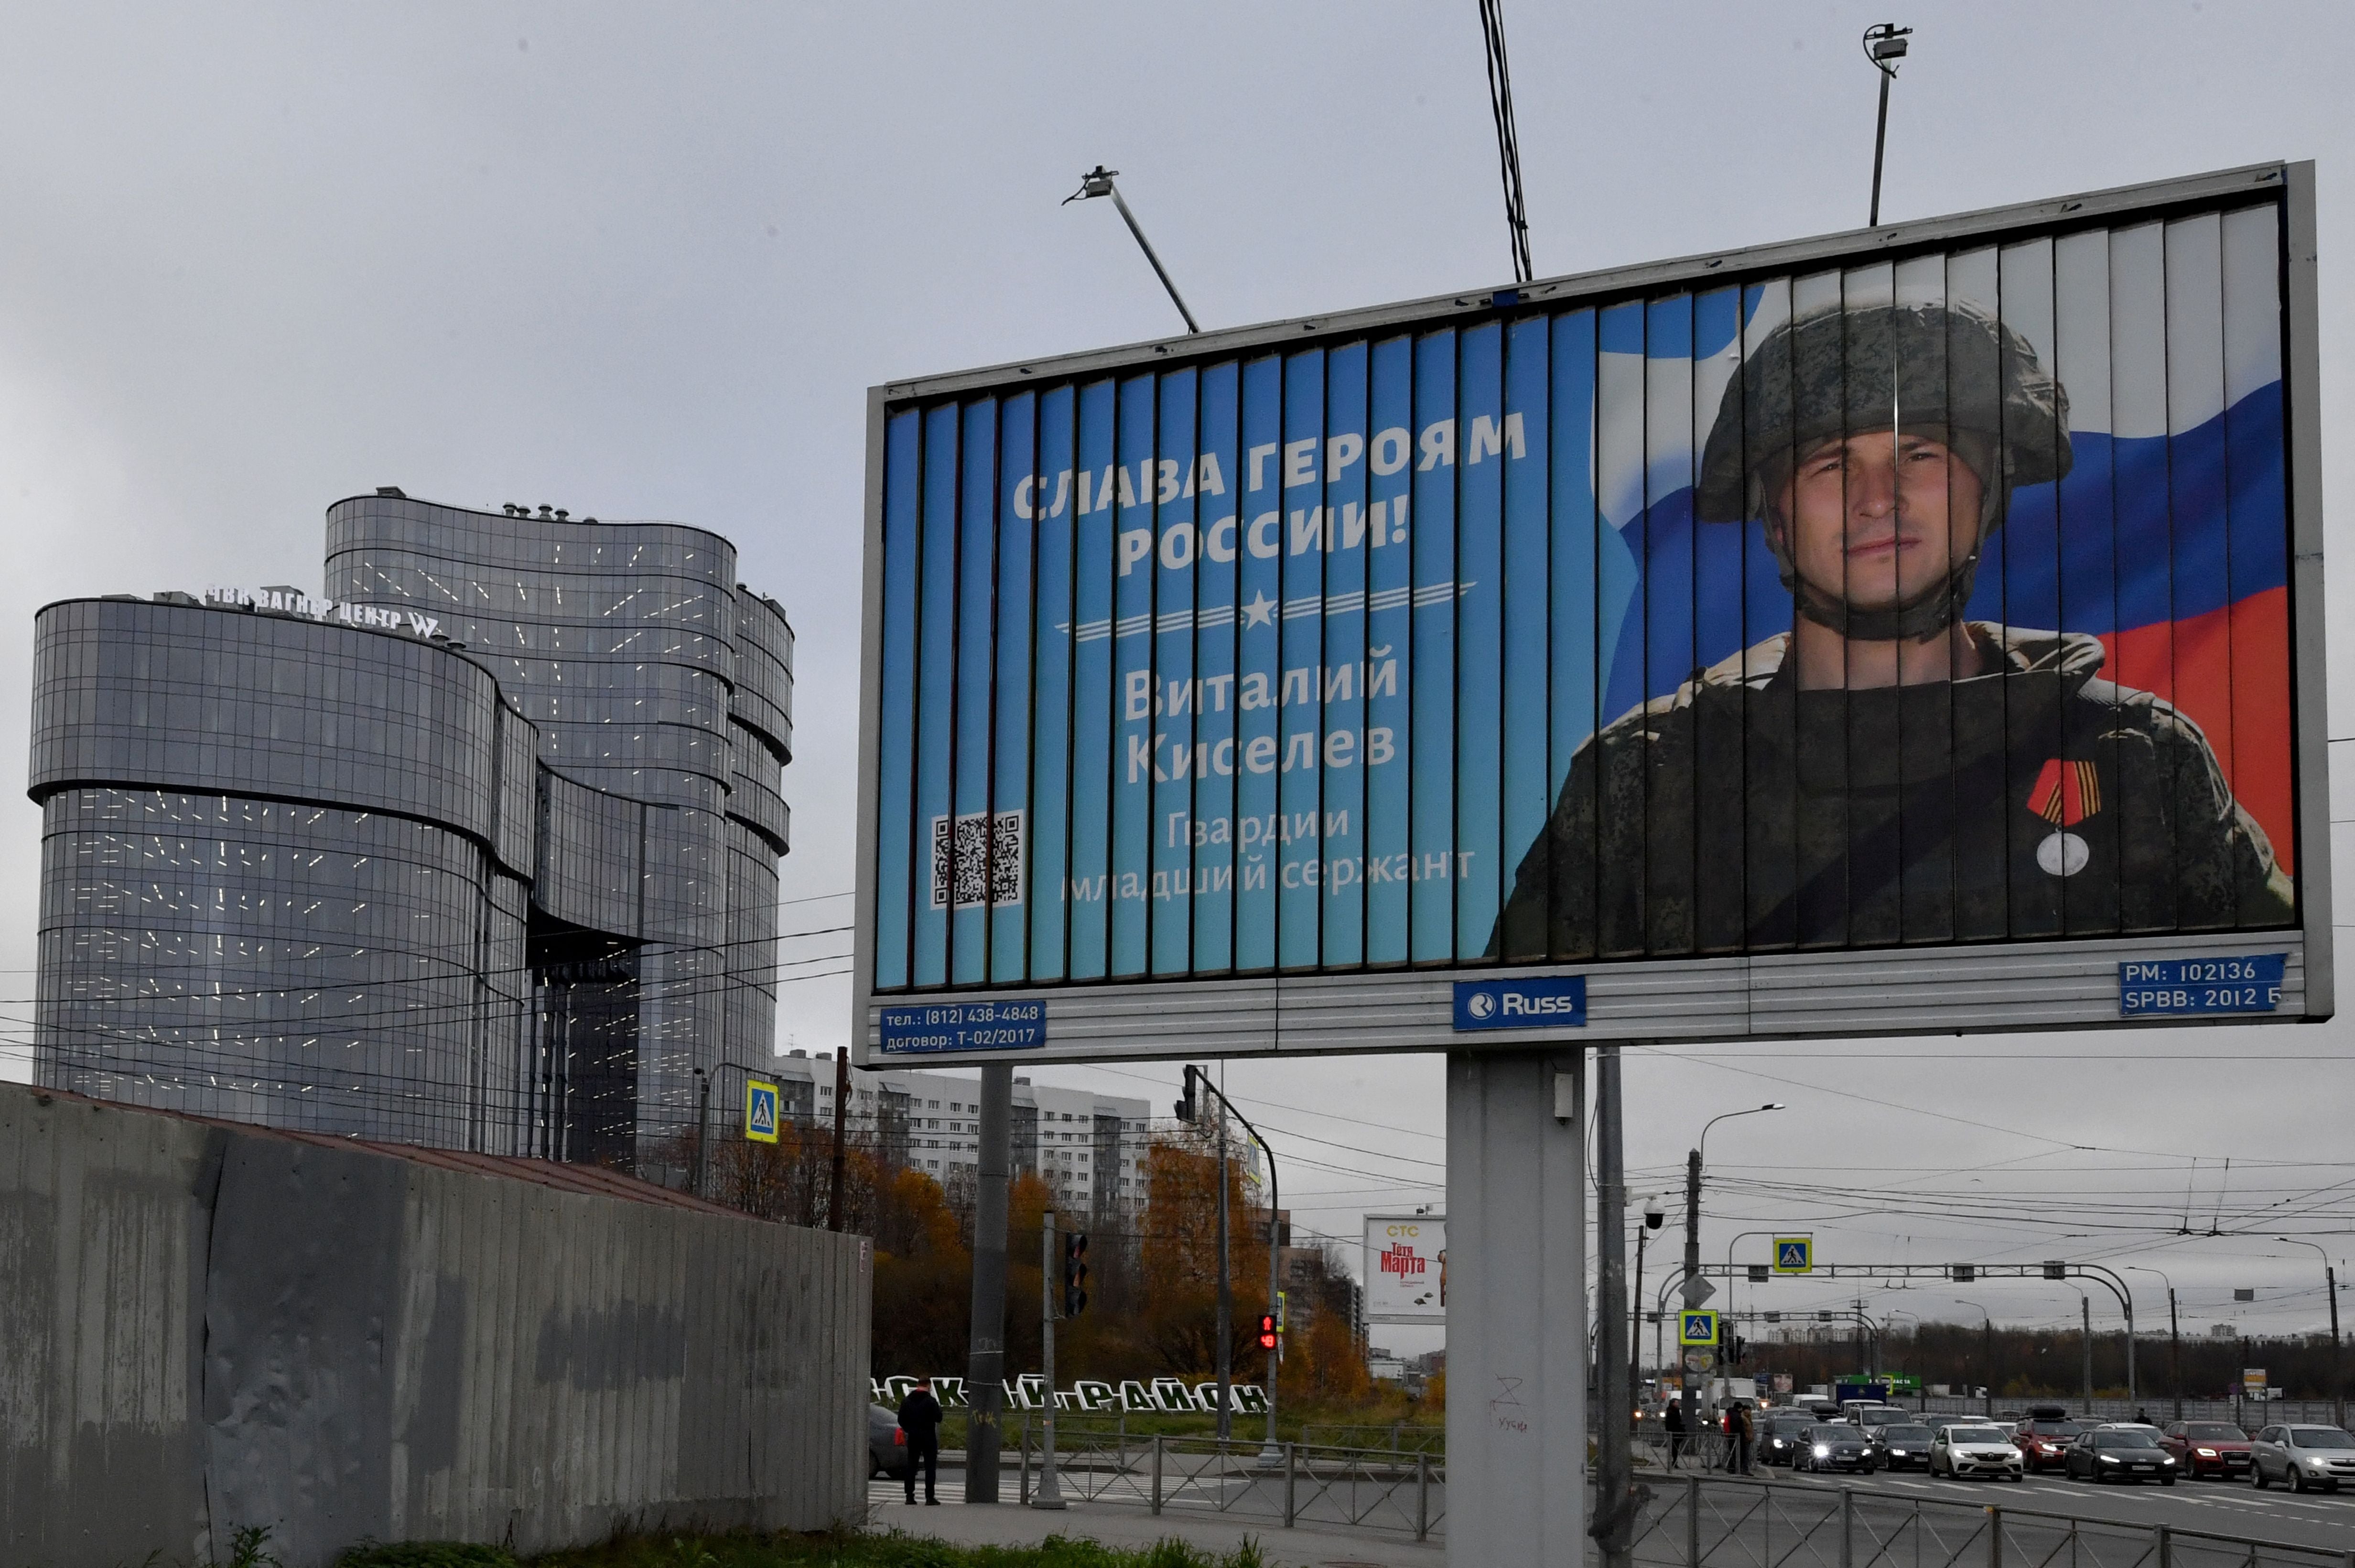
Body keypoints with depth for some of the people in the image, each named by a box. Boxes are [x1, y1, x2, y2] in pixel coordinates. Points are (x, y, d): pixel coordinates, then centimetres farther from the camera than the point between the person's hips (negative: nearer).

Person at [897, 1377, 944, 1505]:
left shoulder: (906, 1401, 4)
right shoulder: (931, 1401, -12)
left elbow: (901, 1420, 5)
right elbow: (938, 1418, -11)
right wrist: (938, 1409, 7)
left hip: (913, 1438, 4)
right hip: (928, 1438, -4)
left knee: (911, 1467, 9)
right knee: (930, 1468, 0)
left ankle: (910, 1496, 7)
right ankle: (930, 1497, -4)